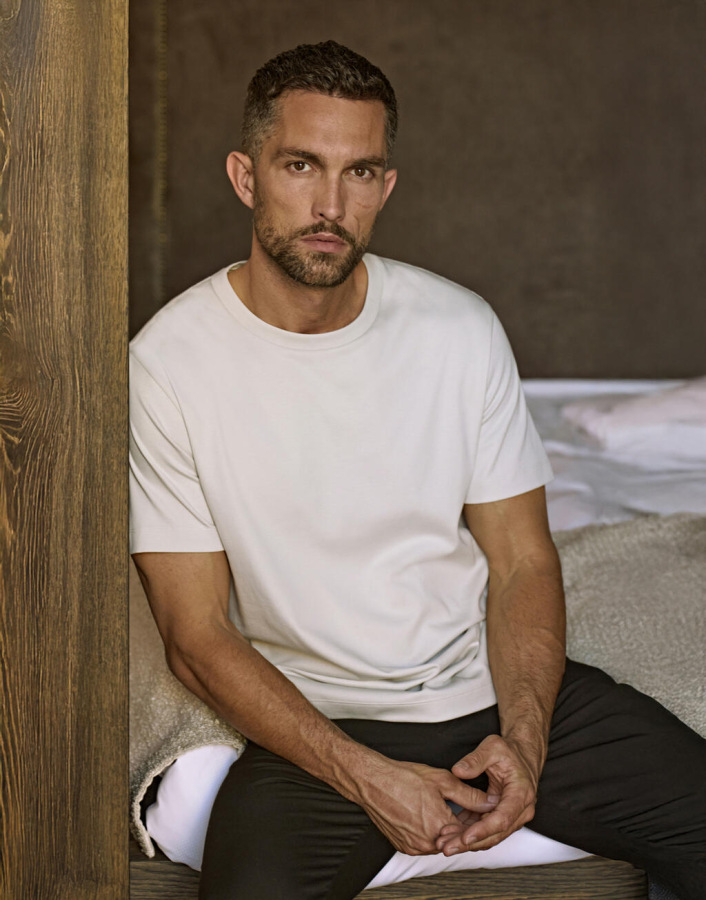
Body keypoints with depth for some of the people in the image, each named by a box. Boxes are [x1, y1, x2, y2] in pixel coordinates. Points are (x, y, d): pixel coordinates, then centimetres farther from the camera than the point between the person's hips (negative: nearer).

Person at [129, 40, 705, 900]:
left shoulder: (460, 326, 0)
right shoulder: (169, 363, -9)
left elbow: (522, 561, 3)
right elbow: (198, 635, -8)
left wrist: (523, 736, -15)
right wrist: (365, 777, -19)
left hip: (498, 689, 3)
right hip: (317, 719, -3)